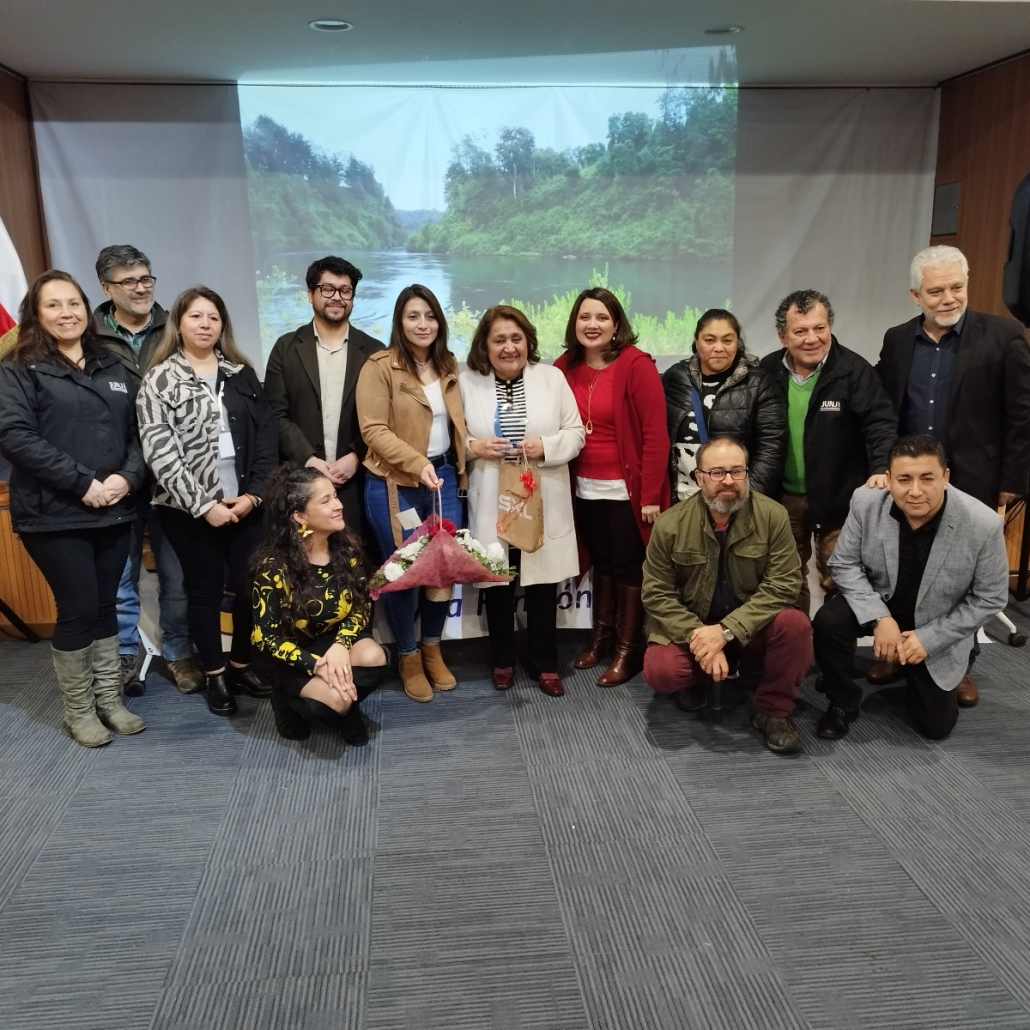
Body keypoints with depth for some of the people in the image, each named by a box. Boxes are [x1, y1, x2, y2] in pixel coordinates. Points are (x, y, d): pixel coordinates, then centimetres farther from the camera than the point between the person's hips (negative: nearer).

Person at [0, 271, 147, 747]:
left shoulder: (112, 369, 14)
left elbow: (138, 431, 12)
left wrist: (128, 476, -9)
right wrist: (84, 483, -19)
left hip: (114, 511, 5)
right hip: (53, 515, -5)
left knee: (105, 606, 11)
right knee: (78, 609, -2)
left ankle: (109, 700, 24)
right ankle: (78, 711, 16)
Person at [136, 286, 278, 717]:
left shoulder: (241, 373, 9)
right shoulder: (159, 380, -1)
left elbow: (267, 435, 3)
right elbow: (160, 452, -9)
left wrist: (253, 493, -8)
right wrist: (203, 505, -14)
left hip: (246, 503, 3)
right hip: (190, 509, -2)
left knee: (251, 585, 5)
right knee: (204, 590, 8)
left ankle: (242, 664, 26)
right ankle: (215, 675, 23)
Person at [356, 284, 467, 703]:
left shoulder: (448, 365, 10)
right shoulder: (380, 366, -9)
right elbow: (373, 430, -15)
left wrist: (457, 469, 6)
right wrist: (418, 465, -24)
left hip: (443, 477, 5)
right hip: (394, 484, -5)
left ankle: (432, 649, 28)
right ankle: (408, 656, 23)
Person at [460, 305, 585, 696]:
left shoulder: (552, 377, 1)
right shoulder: (467, 382, 1)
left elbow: (576, 433, 1)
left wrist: (546, 446, -16)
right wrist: (472, 445, -14)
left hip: (543, 501, 0)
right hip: (492, 502, 0)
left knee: (542, 583, 8)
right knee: (497, 582, 11)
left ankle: (545, 663, 25)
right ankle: (502, 660, 30)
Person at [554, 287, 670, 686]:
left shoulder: (637, 364, -13)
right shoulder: (564, 367, 2)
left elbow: (655, 433, -14)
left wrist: (650, 494, -15)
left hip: (626, 487, -4)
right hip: (585, 487, 5)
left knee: (628, 564, 6)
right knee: (601, 561, 18)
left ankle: (627, 649, 19)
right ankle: (601, 635, 34)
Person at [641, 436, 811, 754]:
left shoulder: (772, 516, -14)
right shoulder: (669, 525, -13)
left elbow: (783, 585, -18)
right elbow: (656, 594, -10)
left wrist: (726, 630, -27)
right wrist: (698, 636, -25)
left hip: (751, 624, 0)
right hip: (689, 626, 0)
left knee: (795, 624, -30)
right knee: (660, 672, -27)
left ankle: (774, 712, -5)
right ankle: (699, 678, 12)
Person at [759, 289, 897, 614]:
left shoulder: (853, 370, -12)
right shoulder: (768, 371, -1)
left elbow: (881, 422, -17)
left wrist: (882, 468, -34)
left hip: (838, 499, -3)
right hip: (782, 497, 4)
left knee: (838, 582, 5)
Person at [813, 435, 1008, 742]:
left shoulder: (983, 524, -27)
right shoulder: (866, 503, -22)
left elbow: (989, 599, -15)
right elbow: (844, 564, -11)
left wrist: (928, 639, -19)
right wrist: (879, 618, -25)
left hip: (936, 629, 0)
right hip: (879, 605, 1)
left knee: (936, 726, 3)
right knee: (829, 621, -31)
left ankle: (914, 674, 37)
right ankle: (842, 704, -4)